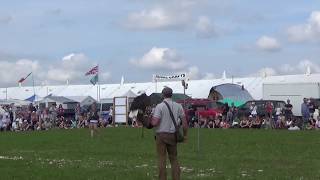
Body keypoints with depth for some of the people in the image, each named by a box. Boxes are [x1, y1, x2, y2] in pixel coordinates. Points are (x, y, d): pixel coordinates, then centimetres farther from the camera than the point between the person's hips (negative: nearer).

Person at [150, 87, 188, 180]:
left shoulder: (159, 106, -10)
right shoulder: (178, 106, 1)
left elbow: (155, 123, -17)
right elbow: (184, 122, 2)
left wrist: (151, 119, 5)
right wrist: (185, 135, 13)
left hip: (161, 135, -3)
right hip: (173, 135, 3)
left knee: (162, 159, 1)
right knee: (174, 158, 12)